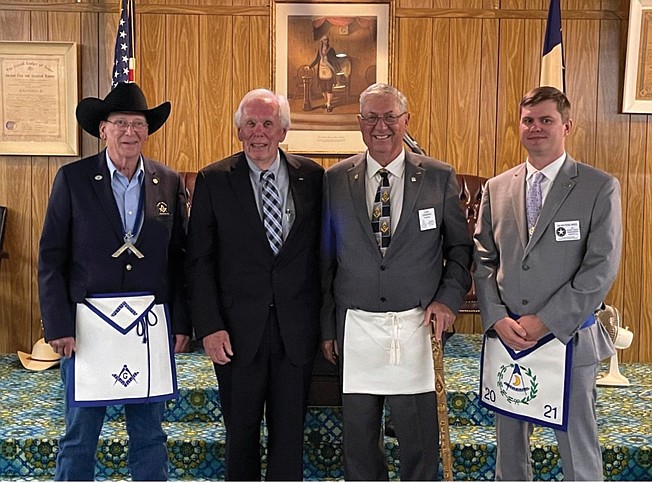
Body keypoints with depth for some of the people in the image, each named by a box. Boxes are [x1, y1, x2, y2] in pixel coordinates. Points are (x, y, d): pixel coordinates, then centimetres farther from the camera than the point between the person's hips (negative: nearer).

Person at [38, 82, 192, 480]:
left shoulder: (170, 183, 5)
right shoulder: (73, 179, -2)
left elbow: (180, 258, 7)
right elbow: (51, 258, -2)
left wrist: (182, 322, 3)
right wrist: (59, 326, -7)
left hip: (151, 325, 2)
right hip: (88, 323, -2)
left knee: (150, 435, 13)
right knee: (79, 436, 8)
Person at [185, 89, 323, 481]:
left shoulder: (311, 176, 2)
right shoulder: (213, 180, -2)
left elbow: (321, 250, 6)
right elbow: (200, 261, -2)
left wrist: (325, 319, 2)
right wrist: (209, 326, -10)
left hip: (297, 328, 1)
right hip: (238, 329, -1)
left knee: (290, 430, 11)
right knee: (241, 429, 14)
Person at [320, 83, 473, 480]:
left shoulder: (439, 177, 2)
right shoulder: (336, 179, 4)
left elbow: (460, 247, 8)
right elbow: (326, 258, 7)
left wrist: (449, 298, -7)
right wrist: (327, 326, 7)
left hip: (417, 327, -1)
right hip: (355, 327, 1)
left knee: (421, 438, 6)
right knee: (359, 435, 12)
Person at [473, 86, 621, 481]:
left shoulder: (600, 187, -4)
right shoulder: (497, 189, 8)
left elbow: (601, 268, -10)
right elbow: (483, 261, 7)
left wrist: (544, 323, -14)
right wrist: (498, 319, -7)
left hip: (567, 341, -3)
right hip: (505, 340, 4)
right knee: (509, 448, 16)